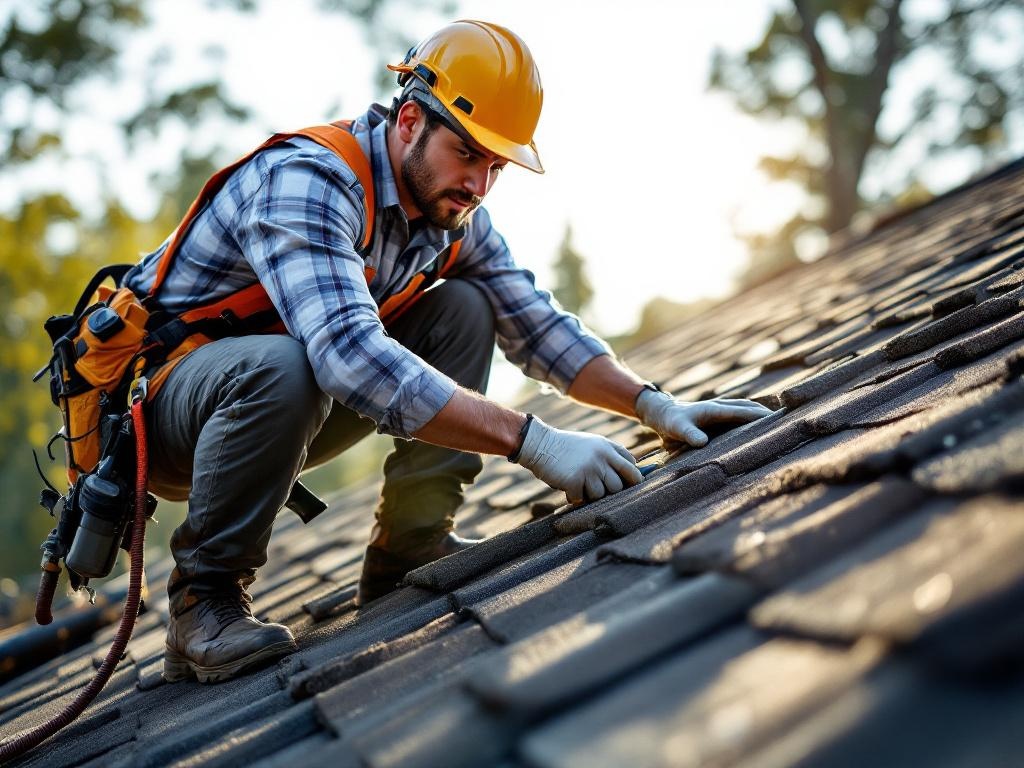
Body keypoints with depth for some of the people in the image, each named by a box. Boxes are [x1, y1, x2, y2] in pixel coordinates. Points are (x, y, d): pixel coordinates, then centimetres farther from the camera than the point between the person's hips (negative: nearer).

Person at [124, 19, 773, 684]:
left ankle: (408, 553, -4)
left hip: (280, 409, 7)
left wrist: (651, 403, -15)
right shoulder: (305, 181, -29)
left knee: (464, 309, -6)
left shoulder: (454, 216, -3)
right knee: (283, 369, -40)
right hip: (158, 399, -7)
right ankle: (204, 598, -18)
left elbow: (535, 324, 1)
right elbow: (352, 355, -43)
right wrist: (534, 442, -45)